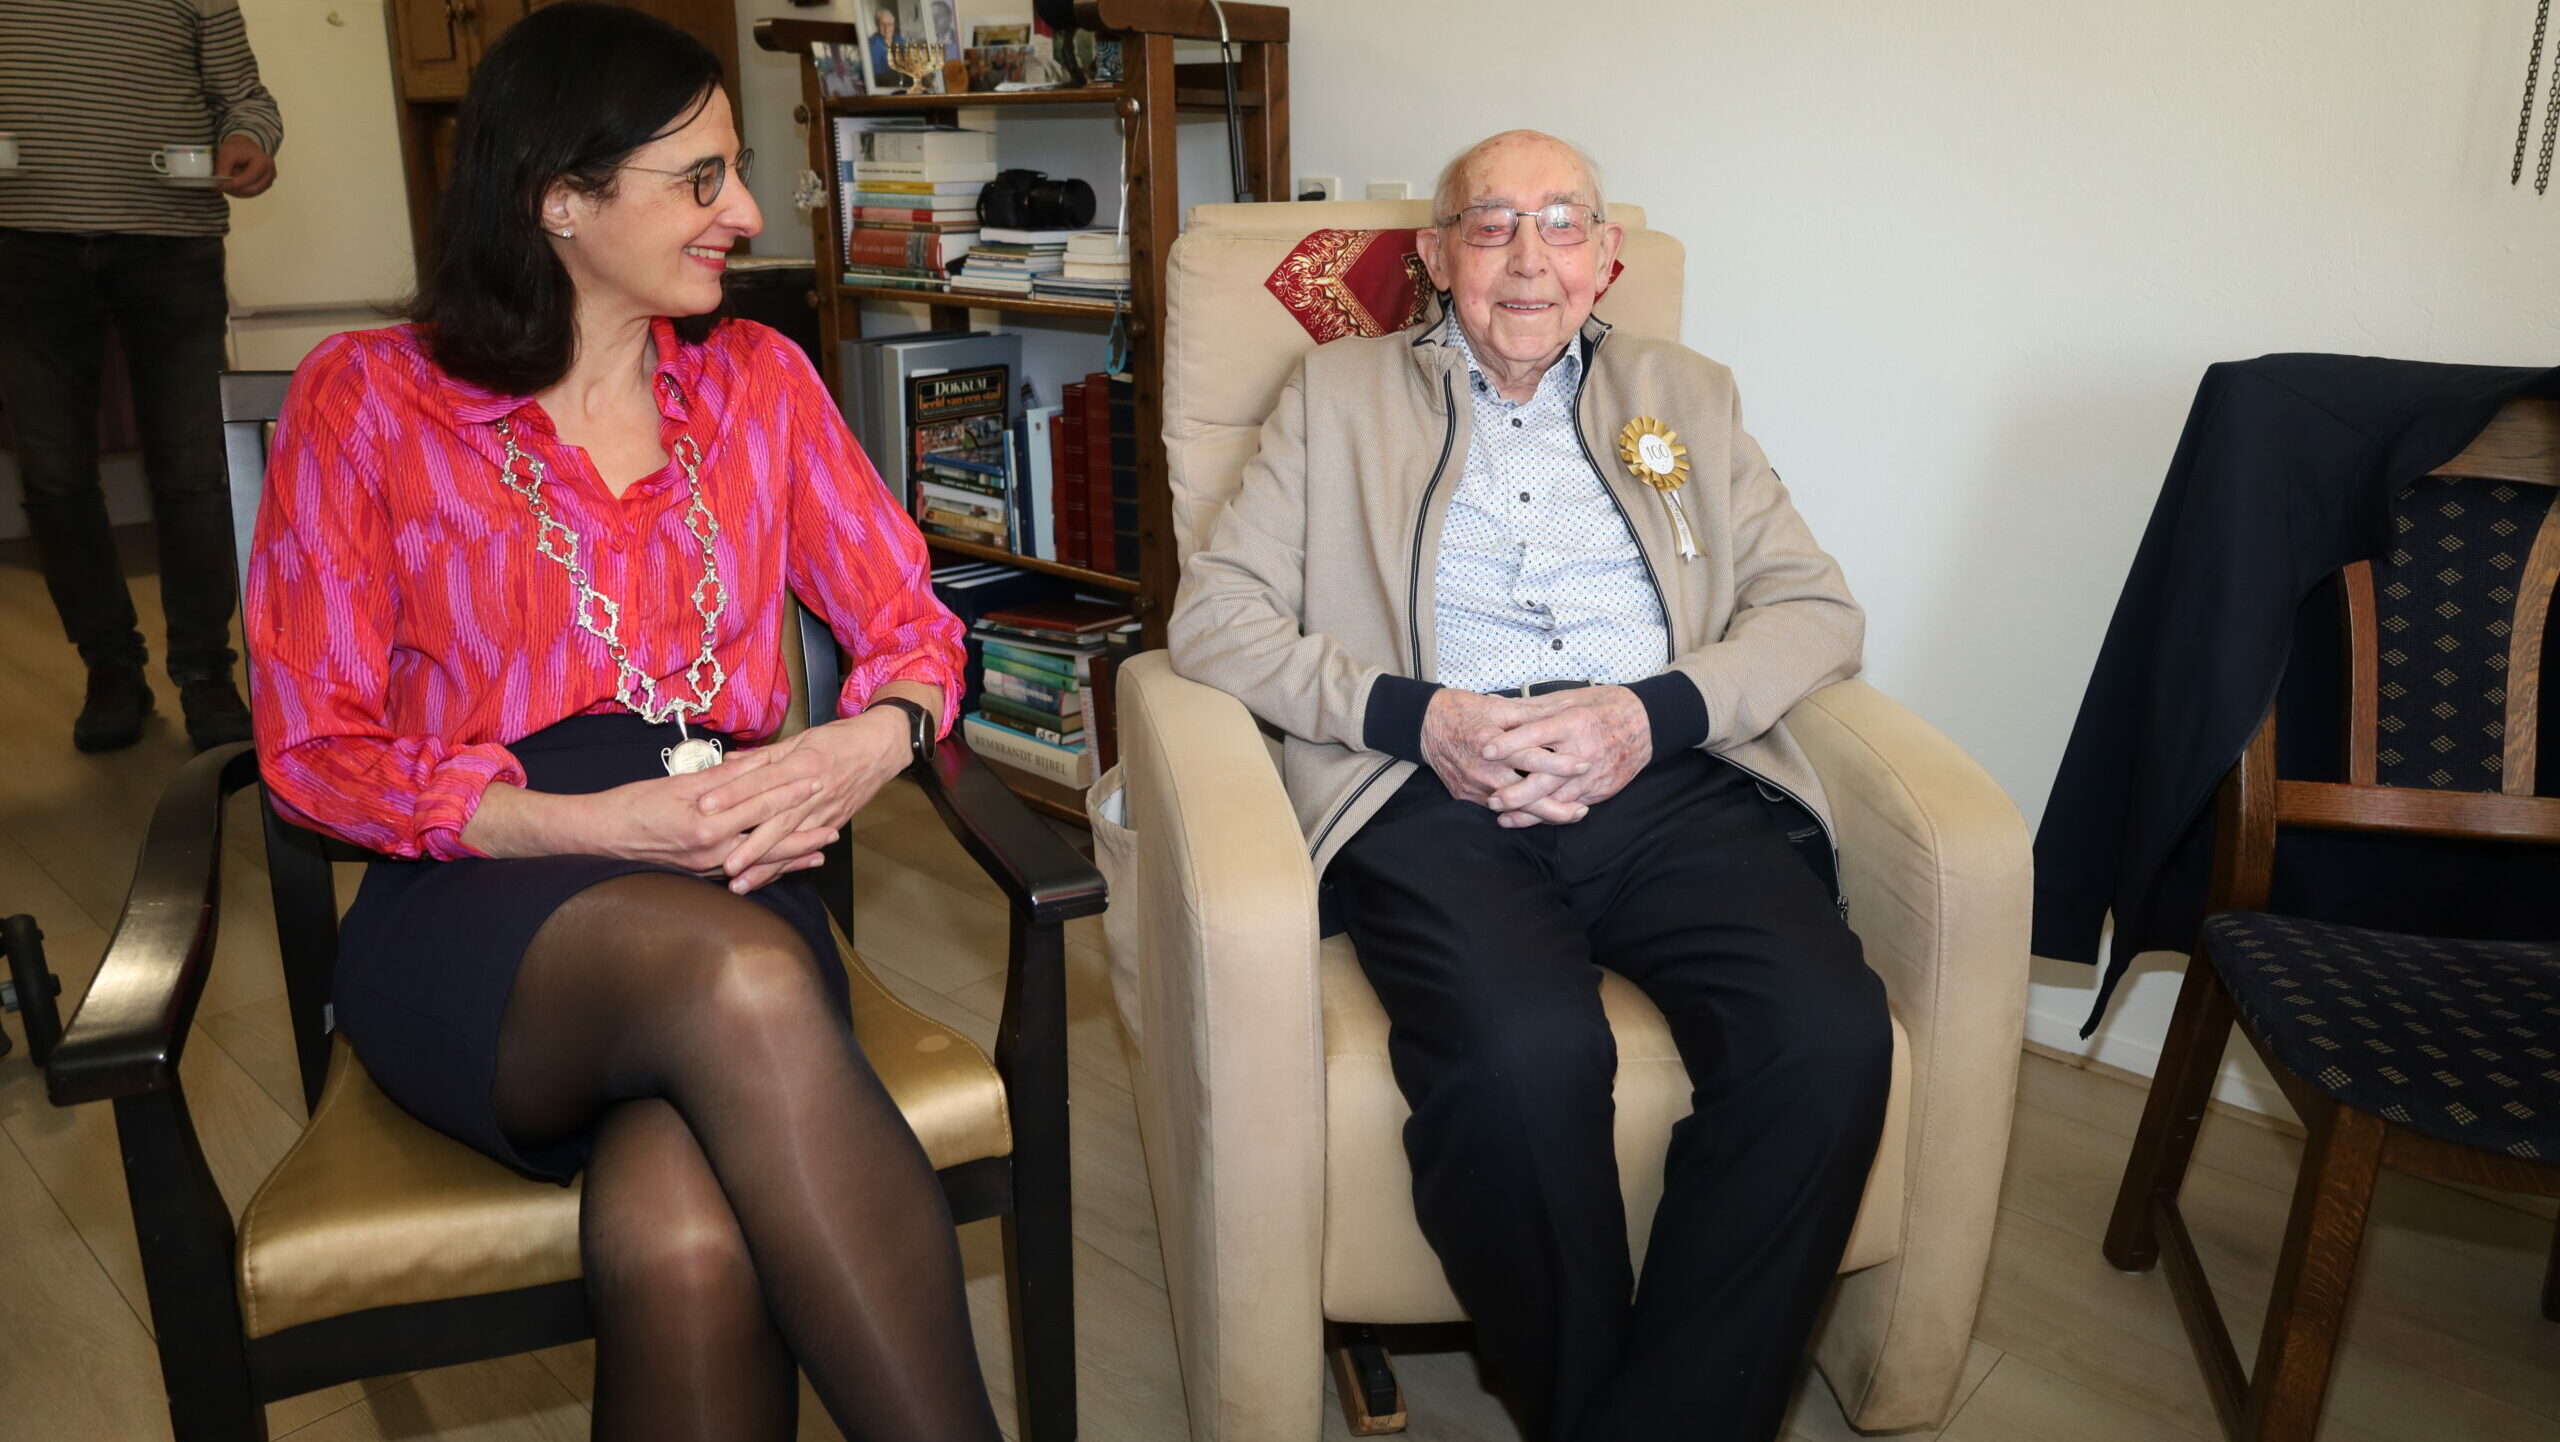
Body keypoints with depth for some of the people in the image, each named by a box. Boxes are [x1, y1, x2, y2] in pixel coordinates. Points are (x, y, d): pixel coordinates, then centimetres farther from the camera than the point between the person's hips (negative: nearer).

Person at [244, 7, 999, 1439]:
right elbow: (316, 747, 2)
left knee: (682, 1239, -34)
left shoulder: (759, 379, 14)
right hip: (478, 903, -1)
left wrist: (869, 744, -12)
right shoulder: (365, 399, 5)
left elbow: (910, 625, 12)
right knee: (741, 980, -37)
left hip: (725, 879, 2)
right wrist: (593, 822, -13)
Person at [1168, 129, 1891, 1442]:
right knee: (1524, 1054, -33)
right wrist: (1416, 715, -9)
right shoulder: (1340, 392, 19)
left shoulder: (1683, 395, 25)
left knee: (1831, 1034, -27)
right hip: (1435, 791, -2)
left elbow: (1817, 608, 15)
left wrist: (1654, 712, -6)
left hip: (1667, 780, 3)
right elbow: (1214, 613, 8)